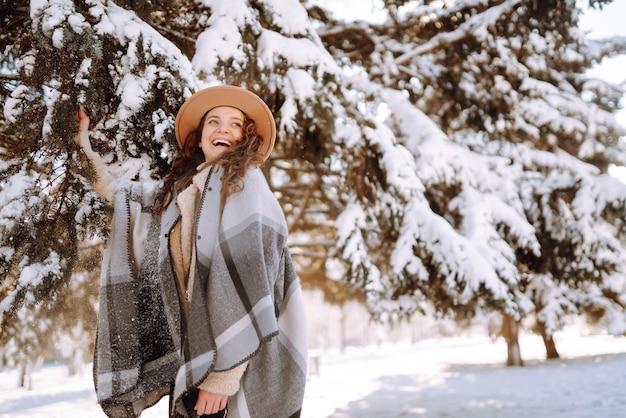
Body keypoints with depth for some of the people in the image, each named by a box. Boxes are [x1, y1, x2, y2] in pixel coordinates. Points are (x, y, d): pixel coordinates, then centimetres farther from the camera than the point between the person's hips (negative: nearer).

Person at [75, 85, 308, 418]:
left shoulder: (244, 185, -8)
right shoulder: (178, 189, 12)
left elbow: (250, 276, -17)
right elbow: (114, 190, 31)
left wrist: (225, 374, -21)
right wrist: (83, 141, 30)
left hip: (239, 362, -6)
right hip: (191, 356, 6)